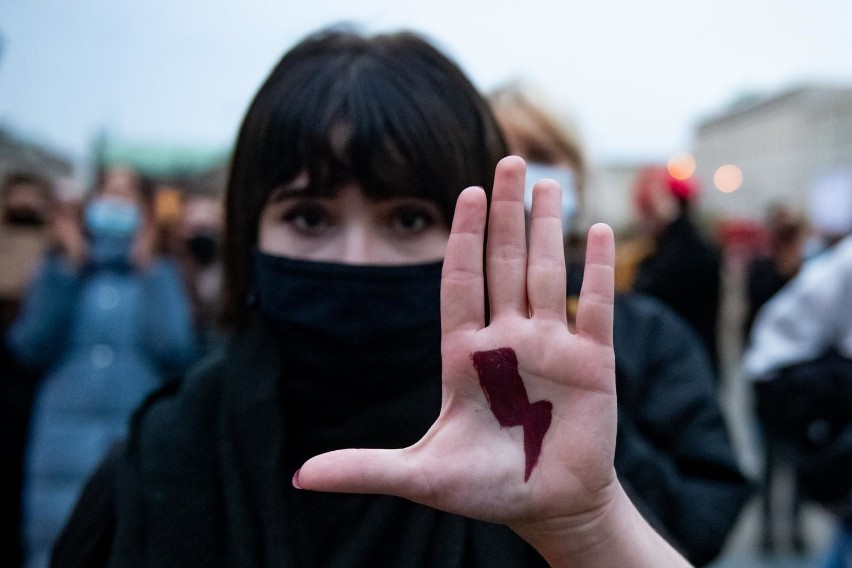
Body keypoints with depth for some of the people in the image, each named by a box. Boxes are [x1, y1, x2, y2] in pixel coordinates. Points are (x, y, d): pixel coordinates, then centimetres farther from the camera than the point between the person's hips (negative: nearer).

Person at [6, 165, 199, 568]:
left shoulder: (161, 275, 8)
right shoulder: (61, 268, 12)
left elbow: (176, 354, -8)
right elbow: (32, 350, -1)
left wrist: (147, 267, -6)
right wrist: (67, 267, -4)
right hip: (64, 456, 1)